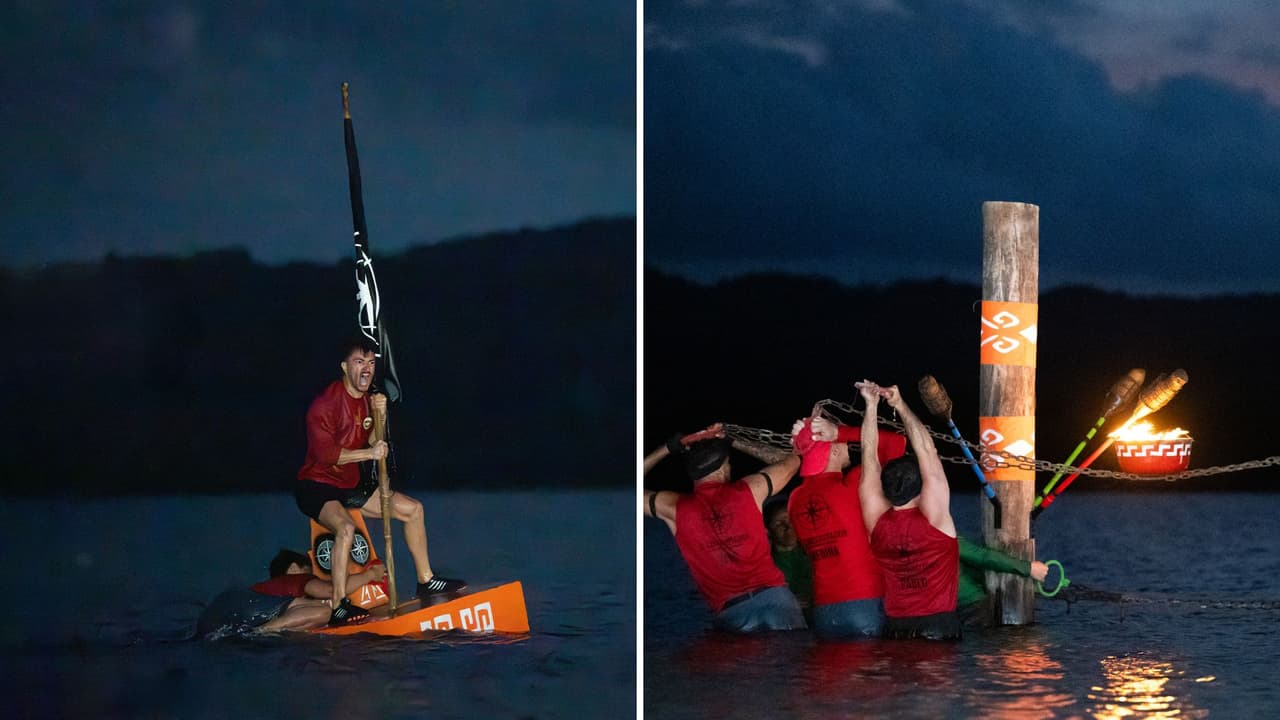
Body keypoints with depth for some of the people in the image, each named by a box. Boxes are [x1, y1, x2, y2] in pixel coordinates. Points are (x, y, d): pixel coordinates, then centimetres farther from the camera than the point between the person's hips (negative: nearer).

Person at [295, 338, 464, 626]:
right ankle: (338, 608, -33)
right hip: (316, 485, -9)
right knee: (346, 527, -36)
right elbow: (325, 453, -24)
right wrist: (369, 453, -26)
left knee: (412, 509, 8)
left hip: (350, 485, 9)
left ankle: (425, 581, 19)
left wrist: (379, 416, -15)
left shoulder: (368, 399, 8)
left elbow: (372, 444, 2)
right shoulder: (325, 404, -19)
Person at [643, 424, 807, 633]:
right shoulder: (749, 490, 6)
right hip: (773, 597, 0)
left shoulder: (676, 508, 5)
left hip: (728, 613, 0)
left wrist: (668, 448, 21)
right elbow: (791, 461, 25)